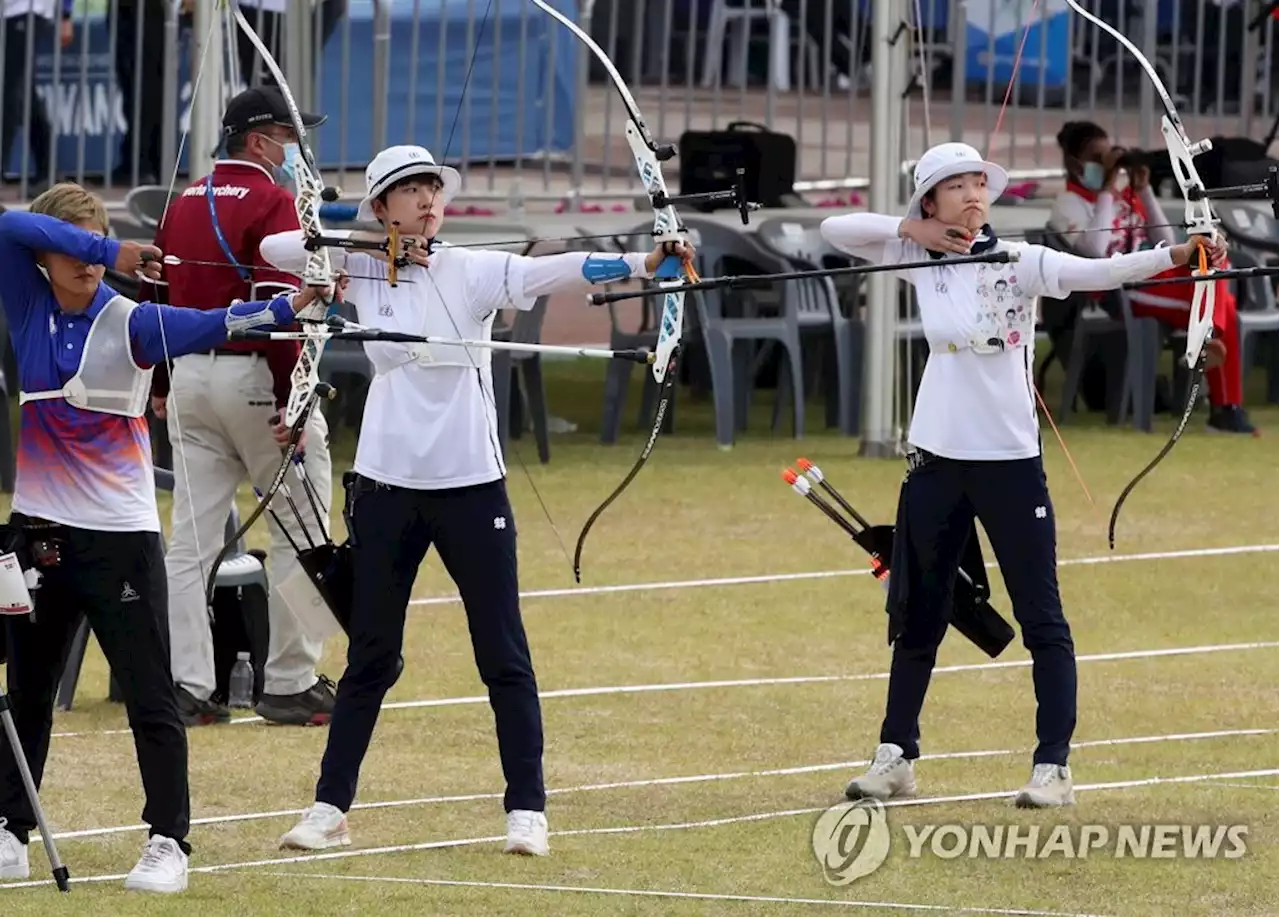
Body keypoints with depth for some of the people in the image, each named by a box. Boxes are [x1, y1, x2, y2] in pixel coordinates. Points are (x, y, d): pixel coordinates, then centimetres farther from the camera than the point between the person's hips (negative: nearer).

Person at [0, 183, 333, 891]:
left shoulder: (129, 323, -8)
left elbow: (208, 326, -23)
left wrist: (289, 307, -40)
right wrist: (108, 249, -21)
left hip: (119, 533, -4)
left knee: (149, 694, -4)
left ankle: (169, 841, -1)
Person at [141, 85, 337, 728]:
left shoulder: (184, 204, 11)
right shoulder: (272, 203, -12)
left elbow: (157, 298, 15)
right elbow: (276, 307, -21)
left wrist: (160, 386, 24)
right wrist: (290, 402, -21)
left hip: (190, 379, 7)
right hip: (255, 379, -7)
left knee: (191, 540, 6)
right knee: (300, 533, 3)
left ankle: (187, 686, 4)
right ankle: (288, 684, 3)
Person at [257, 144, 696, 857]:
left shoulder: (474, 271, -4)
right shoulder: (365, 271, 3)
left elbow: (555, 273, -18)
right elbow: (277, 249, -1)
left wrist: (641, 265, -35)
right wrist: (370, 243, -9)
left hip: (471, 483, -2)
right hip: (387, 483, 2)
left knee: (504, 654, 0)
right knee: (371, 655, 9)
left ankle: (528, 810, 5)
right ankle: (330, 807, 16)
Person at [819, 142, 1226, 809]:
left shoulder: (1019, 261, -8)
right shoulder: (921, 260, 4)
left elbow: (1096, 273, -21)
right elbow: (835, 229, 6)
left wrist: (1175, 255, -37)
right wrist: (911, 229, -8)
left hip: (1010, 460, -4)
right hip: (937, 459, 4)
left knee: (1041, 618, -3)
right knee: (917, 615, 14)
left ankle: (1053, 766, -1)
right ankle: (896, 755, 25)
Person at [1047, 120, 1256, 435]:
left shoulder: (1126, 194, 20)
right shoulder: (1070, 204, -1)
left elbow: (1167, 243, 14)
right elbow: (1095, 250, -20)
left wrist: (1144, 190, 7)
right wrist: (1106, 191, -14)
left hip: (1152, 277, 7)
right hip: (1117, 293, -7)